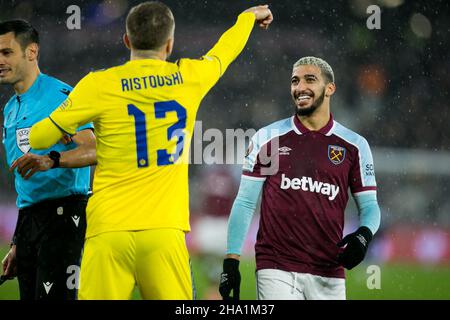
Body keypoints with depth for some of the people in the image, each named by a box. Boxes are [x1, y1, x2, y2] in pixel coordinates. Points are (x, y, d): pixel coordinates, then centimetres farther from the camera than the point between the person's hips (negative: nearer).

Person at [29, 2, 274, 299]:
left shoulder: (99, 84, 1)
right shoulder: (189, 77, 7)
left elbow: (38, 138, 6)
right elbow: (226, 49, 30)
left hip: (107, 232, -1)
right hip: (163, 230, 1)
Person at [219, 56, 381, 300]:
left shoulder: (354, 145, 8)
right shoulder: (267, 138, 6)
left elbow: (369, 206, 11)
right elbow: (245, 203, 7)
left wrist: (363, 235, -11)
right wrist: (231, 261, 0)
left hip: (328, 275, 2)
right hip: (277, 269, -2)